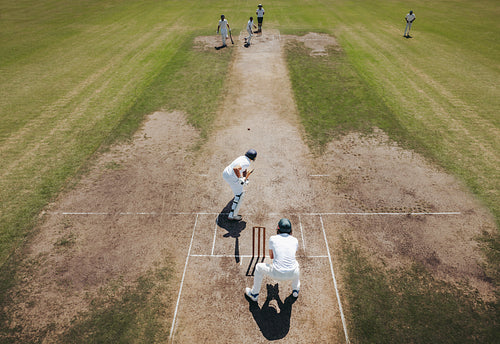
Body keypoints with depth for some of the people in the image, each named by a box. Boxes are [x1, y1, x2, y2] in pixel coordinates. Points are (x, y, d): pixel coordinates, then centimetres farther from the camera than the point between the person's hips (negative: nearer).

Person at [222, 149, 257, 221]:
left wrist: (245, 179, 6)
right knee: (239, 196, 0)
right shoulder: (246, 163, -22)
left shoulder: (243, 157, 7)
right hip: (232, 179, -9)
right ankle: (232, 215, 1)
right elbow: (235, 168, -40)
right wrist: (240, 179, -28)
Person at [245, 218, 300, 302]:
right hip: (292, 275, 3)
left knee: (259, 267, 26)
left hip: (276, 274, -3)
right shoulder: (295, 240, 7)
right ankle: (295, 290, 49)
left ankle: (254, 294, 38)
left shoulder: (273, 238, 2)